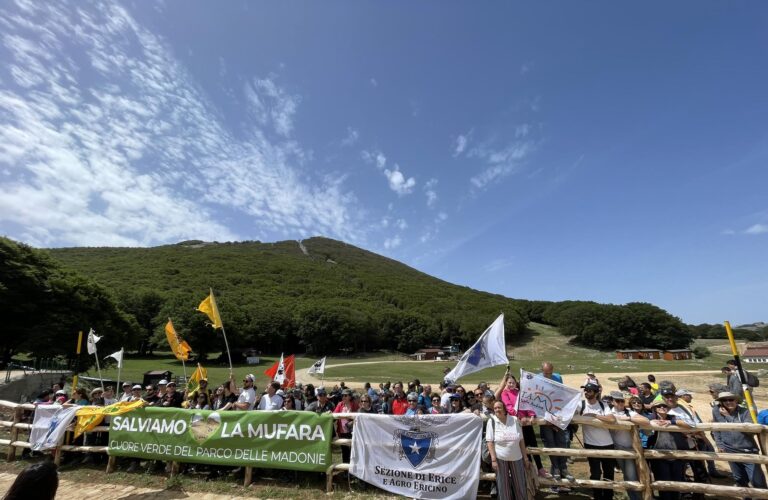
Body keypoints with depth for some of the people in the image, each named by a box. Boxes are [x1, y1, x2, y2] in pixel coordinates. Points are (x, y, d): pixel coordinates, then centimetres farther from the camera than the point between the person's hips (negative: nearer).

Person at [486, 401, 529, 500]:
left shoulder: (515, 420, -5)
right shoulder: (491, 421, -10)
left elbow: (521, 440, 1)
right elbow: (489, 442, -10)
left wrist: (525, 457, 2)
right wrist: (493, 460, -14)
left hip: (516, 458, 2)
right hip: (500, 459, -2)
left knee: (520, 485, 13)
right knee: (503, 486, 8)